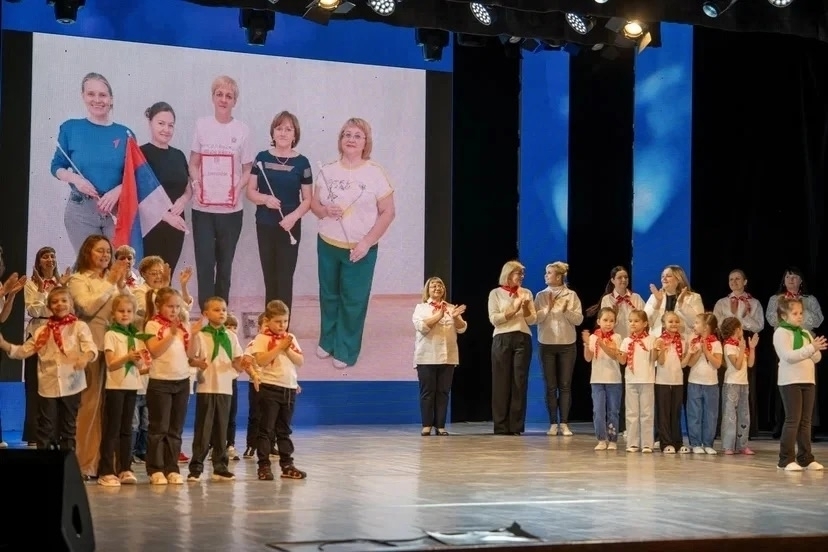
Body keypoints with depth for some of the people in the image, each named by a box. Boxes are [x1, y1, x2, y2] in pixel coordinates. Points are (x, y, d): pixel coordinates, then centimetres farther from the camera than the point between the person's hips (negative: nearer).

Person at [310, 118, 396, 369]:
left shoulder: (375, 173, -10)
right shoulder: (327, 171, 1)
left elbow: (388, 212, -9)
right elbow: (314, 204, 8)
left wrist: (366, 243, -15)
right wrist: (325, 211, -16)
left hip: (360, 249, -4)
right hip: (328, 245, 4)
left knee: (353, 300, 3)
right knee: (329, 295, 16)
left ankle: (345, 351, 16)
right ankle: (327, 341, 33)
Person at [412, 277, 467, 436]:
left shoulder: (451, 308, 15)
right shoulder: (421, 308, 6)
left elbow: (462, 328, 7)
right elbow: (421, 326, -11)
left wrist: (455, 317, -13)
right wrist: (438, 316, -16)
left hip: (447, 357, 3)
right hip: (427, 357, -3)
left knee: (443, 392, 1)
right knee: (427, 391, -4)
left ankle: (440, 425, 3)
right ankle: (427, 425, 0)